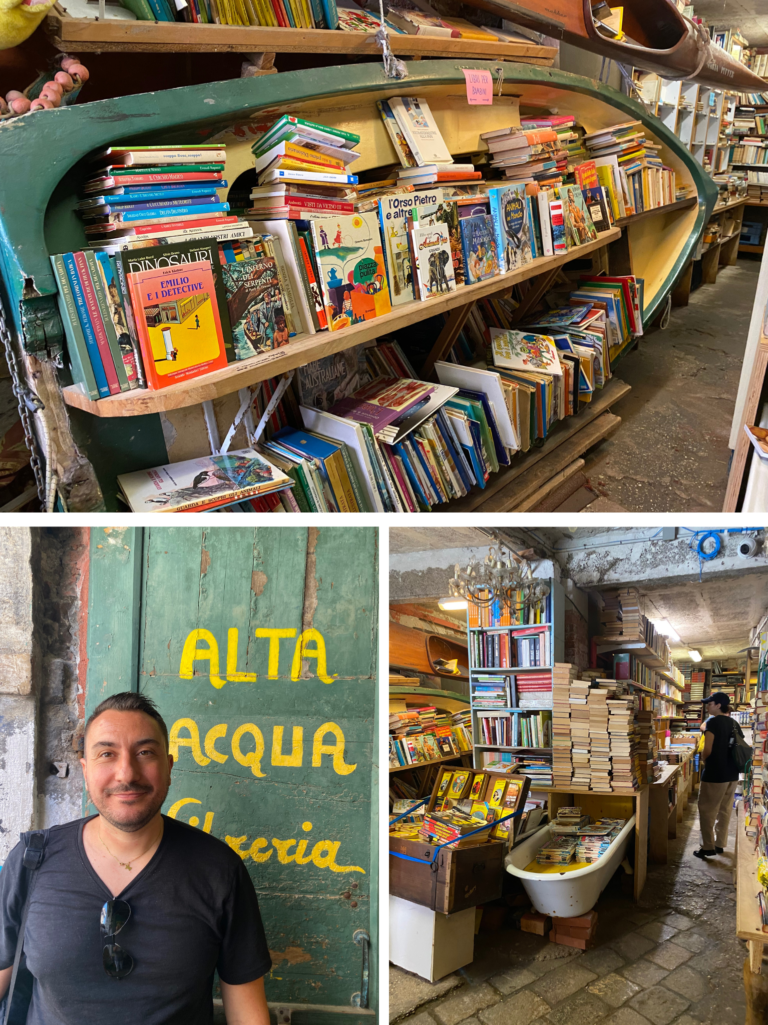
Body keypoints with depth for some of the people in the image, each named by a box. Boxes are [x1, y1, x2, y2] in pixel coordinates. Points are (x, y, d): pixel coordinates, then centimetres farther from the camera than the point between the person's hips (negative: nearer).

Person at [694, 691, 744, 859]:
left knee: (707, 811, 2)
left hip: (715, 774, -8)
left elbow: (707, 750, -18)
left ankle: (708, 847, 4)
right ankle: (720, 844, 22)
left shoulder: (713, 722, -15)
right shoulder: (734, 723, 7)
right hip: (732, 773, 8)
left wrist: (704, 761, 0)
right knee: (724, 810, 15)